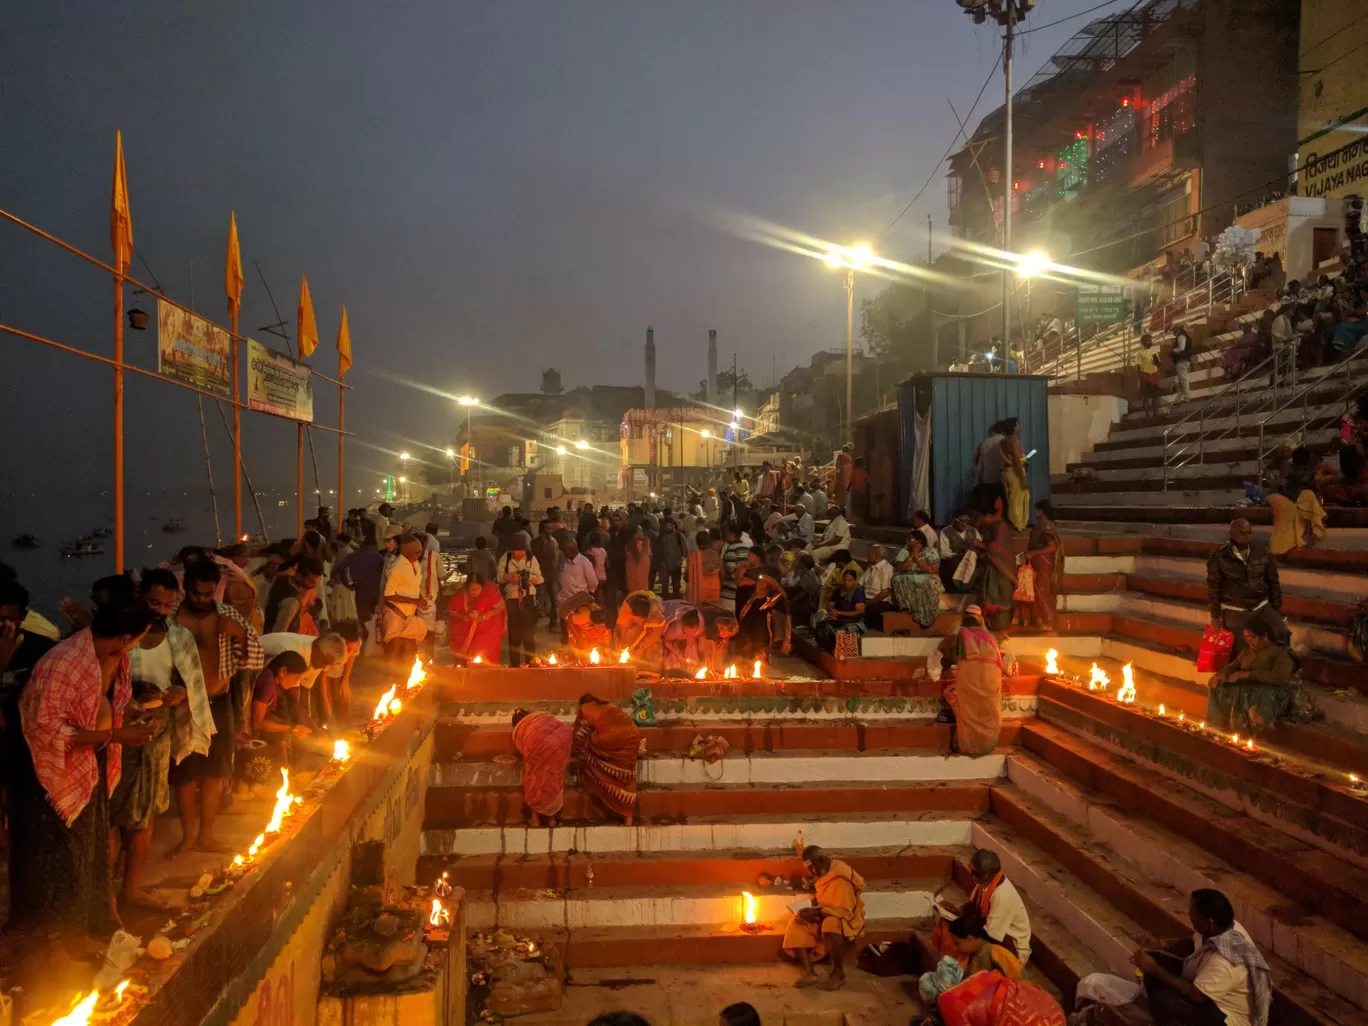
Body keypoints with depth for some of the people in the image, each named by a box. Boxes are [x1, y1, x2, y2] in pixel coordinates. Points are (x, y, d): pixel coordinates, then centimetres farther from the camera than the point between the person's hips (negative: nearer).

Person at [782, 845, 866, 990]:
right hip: (823, 917, 8)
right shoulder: (822, 873, 2)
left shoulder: (840, 879, -25)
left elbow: (845, 912, -27)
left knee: (831, 924, -41)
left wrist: (817, 913, -31)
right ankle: (809, 973, -23)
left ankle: (839, 973, -25)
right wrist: (814, 904, -2)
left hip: (844, 919, -8)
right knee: (796, 925, -15)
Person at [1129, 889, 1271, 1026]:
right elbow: (1190, 943, 7)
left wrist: (1155, 970, -21)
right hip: (1213, 990, 9)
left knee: (1162, 1001, -25)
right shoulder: (1222, 928, -11)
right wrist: (1156, 953, -5)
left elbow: (1195, 995, -28)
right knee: (1156, 961, 3)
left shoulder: (1224, 961, -37)